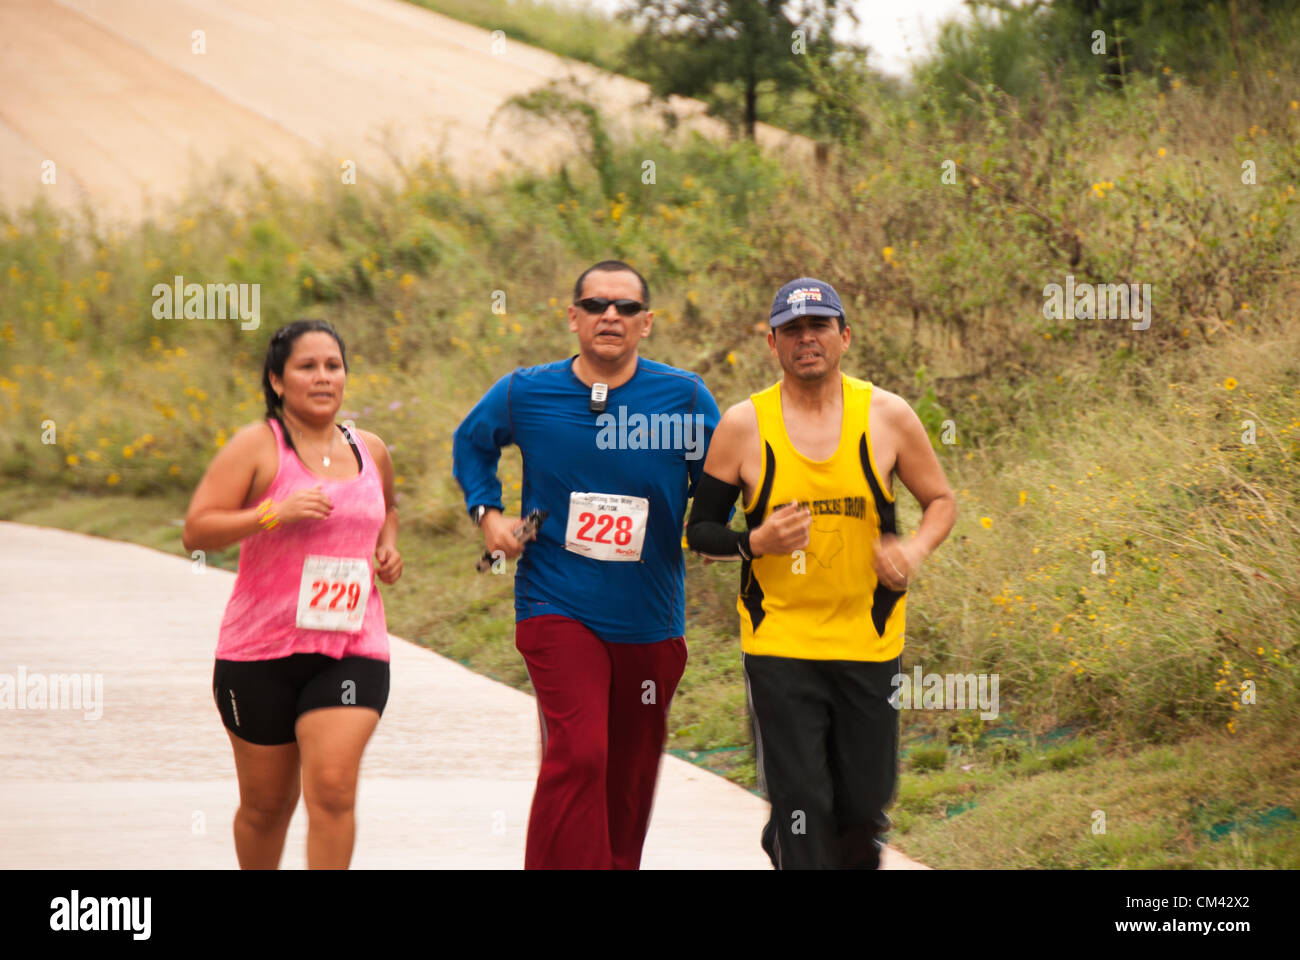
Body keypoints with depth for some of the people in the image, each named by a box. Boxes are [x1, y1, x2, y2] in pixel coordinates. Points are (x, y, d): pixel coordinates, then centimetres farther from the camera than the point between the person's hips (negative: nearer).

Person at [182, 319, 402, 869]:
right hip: (260, 652, -2)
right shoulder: (257, 447, -5)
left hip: (351, 651, 2)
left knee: (332, 790, -15)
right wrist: (275, 513, -23)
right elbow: (196, 531, -12)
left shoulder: (371, 452, 11)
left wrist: (387, 547, 14)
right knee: (267, 802, 10)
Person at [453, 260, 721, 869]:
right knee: (577, 755, -21)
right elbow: (471, 444, 20)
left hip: (650, 617, 2)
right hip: (558, 607, -2)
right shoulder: (525, 394, -1)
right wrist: (487, 512, 7)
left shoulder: (685, 397, -2)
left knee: (630, 773, 13)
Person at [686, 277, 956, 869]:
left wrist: (916, 550, -10)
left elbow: (941, 500, 11)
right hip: (779, 646, -2)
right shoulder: (743, 426, -4)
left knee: (864, 809, 8)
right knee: (802, 808, -8)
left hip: (869, 642, 2)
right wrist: (756, 543, -18)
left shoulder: (887, 415, 0)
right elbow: (699, 531, 3)